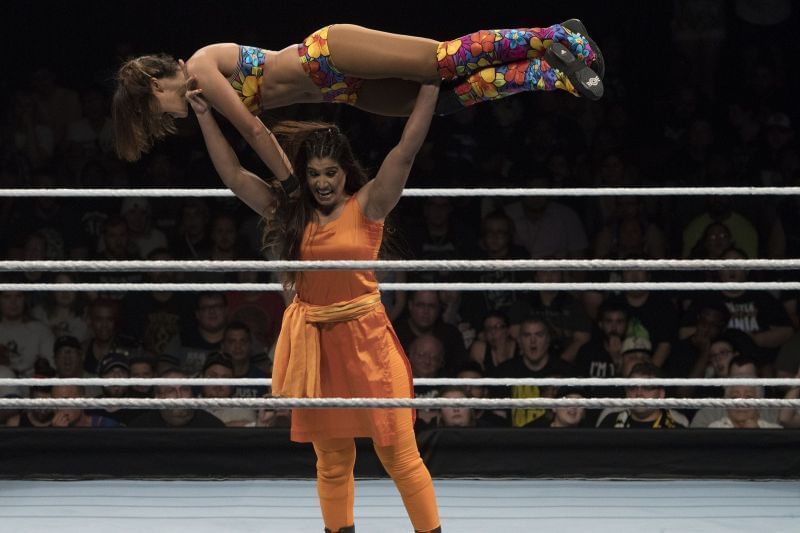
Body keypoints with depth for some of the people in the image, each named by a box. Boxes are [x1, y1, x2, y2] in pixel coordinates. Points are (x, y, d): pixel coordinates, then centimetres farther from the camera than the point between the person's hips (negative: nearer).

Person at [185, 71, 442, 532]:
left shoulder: (367, 206, -3)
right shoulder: (290, 212, 7)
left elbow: (407, 150, -9)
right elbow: (233, 174, 10)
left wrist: (431, 84, -13)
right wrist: (205, 116, 8)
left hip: (365, 337, -4)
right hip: (312, 344, 4)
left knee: (398, 452, -3)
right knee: (332, 459, 9)